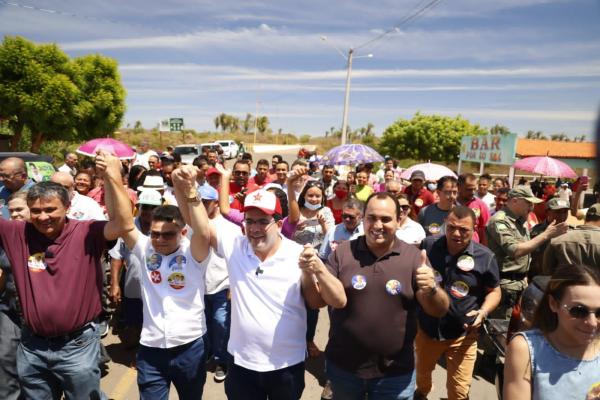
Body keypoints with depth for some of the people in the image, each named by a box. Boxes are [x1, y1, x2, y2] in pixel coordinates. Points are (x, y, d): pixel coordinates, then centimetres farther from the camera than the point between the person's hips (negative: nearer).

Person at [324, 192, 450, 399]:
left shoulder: (413, 256, -6)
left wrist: (431, 290, -30)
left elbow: (440, 310, -8)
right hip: (342, 366, 1)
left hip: (395, 373, 0)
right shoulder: (343, 252, -5)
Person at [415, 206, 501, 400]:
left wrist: (483, 312, -19)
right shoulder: (429, 245, -12)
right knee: (421, 374, 28)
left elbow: (494, 291, -2)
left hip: (462, 334, -2)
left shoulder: (485, 257, -15)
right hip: (426, 328, 2)